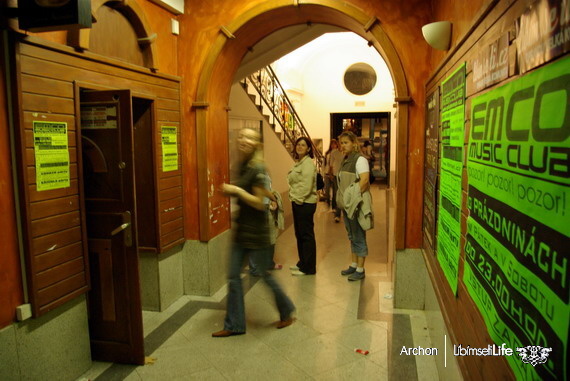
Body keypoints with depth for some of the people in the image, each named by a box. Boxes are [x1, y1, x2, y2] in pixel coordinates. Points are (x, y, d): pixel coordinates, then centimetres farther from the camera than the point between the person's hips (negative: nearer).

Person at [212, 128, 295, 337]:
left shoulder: (257, 168, -17)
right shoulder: (242, 166, 8)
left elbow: (260, 203, -19)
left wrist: (237, 190, -22)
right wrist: (230, 190, 3)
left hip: (256, 231, -8)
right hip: (241, 229, 8)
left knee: (265, 275, 8)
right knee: (233, 276, 8)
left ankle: (287, 312, 32)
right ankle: (234, 325, 20)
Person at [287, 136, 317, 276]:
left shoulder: (308, 163, -14)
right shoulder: (298, 162, 16)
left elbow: (306, 186, -21)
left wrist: (297, 198, -15)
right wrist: (293, 197, 11)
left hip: (305, 203, -10)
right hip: (297, 203, 10)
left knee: (306, 235, -2)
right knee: (299, 234, 16)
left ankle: (308, 268, 7)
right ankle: (302, 263, 29)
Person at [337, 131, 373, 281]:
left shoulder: (360, 159, -12)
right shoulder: (345, 161, 14)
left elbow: (364, 180, -23)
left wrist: (354, 198, -24)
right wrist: (343, 199, 10)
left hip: (357, 204, -9)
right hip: (347, 205, 9)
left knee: (359, 237, 0)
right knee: (352, 236, 17)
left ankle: (360, 270, 9)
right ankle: (354, 265, 29)